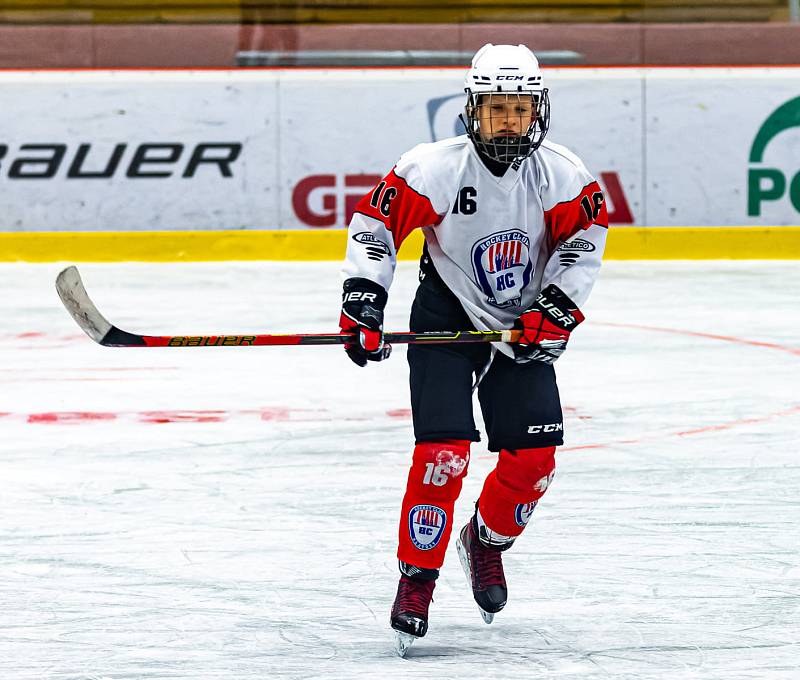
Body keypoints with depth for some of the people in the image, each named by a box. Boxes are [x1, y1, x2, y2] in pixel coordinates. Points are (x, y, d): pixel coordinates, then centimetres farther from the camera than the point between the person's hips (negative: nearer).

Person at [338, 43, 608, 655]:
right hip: (445, 322, -3)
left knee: (535, 456, -1)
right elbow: (376, 221, -15)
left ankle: (486, 542, 28)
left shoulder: (561, 173, -11)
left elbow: (586, 233, -1)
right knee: (444, 450, -17)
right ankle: (417, 577, -4)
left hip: (524, 328, 3)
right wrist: (363, 302, -22)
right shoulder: (435, 168, -20)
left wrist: (557, 306, -12)